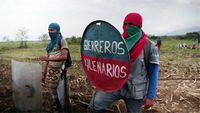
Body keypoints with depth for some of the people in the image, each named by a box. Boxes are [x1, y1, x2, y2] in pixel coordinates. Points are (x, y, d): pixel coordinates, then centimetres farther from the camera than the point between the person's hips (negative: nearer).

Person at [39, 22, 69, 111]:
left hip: (59, 71, -6)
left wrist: (48, 58, -21)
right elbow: (47, 61, 16)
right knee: (53, 92, 11)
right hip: (50, 71, 7)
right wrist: (44, 74, 15)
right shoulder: (50, 44, 15)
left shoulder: (62, 41, -5)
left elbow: (64, 57, -19)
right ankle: (59, 109, 26)